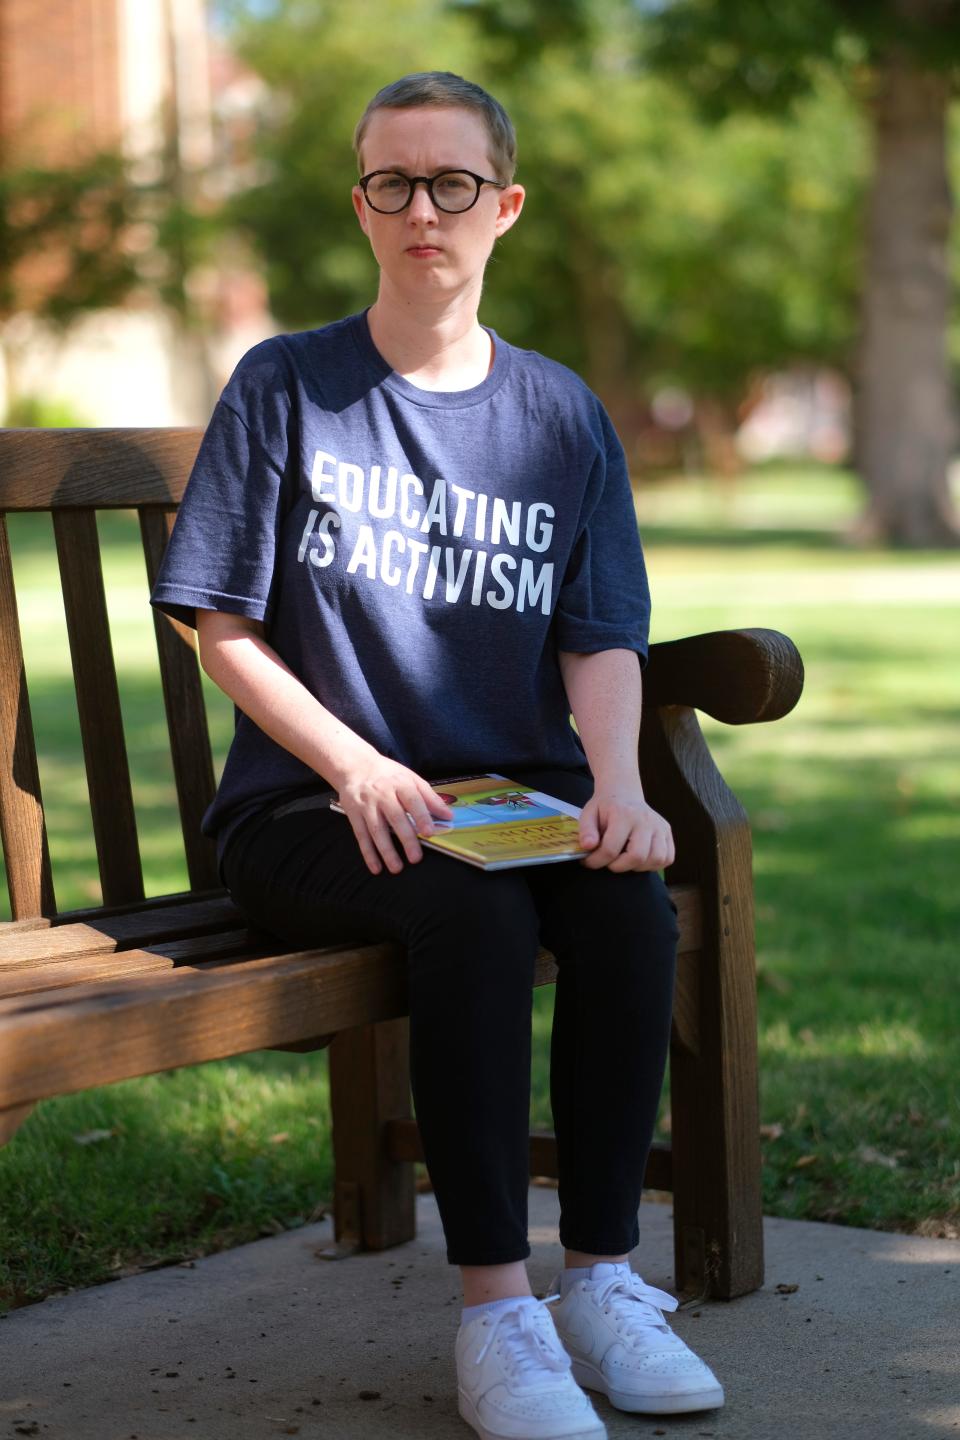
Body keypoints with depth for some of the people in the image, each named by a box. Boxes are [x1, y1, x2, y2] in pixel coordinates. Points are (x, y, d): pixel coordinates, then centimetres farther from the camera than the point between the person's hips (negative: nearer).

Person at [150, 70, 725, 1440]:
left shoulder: (561, 414, 10)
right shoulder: (286, 386, 2)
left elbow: (601, 639, 5)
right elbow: (224, 626, -1)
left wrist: (618, 782, -16)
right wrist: (358, 770, -15)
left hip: (514, 789, 3)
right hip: (310, 807, -3)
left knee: (634, 905, -28)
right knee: (472, 914, -34)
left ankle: (602, 1279, -16)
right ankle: (495, 1311, -27)